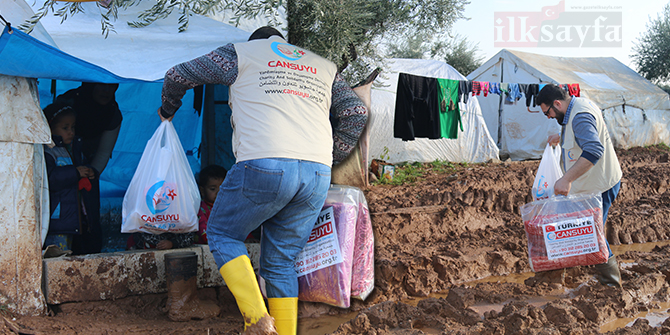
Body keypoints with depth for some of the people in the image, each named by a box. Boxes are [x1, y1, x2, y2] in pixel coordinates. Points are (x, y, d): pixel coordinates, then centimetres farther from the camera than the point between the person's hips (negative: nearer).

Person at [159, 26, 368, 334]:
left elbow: (177, 75, 21)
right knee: (281, 261, 17)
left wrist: (168, 110, 41)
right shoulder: (324, 66, 28)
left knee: (222, 234, 16)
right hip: (318, 175, 4)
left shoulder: (241, 52, 18)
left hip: (264, 166, -4)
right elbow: (357, 112, 20)